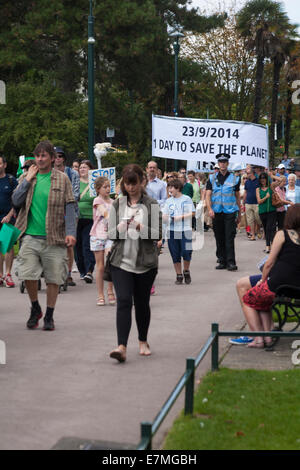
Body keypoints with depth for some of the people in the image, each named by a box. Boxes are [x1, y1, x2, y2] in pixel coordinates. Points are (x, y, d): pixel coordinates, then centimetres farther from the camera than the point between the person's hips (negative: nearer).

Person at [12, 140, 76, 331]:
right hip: (30, 236, 2)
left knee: (54, 278, 3)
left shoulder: (62, 179, 3)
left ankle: (49, 315, 17)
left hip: (54, 238, -1)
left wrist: (71, 232, -11)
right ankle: (35, 308, 21)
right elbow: (16, 201, 2)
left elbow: (69, 207, -1)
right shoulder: (27, 177, 10)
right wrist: (28, 180, -5)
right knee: (28, 275, -3)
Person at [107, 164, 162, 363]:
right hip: (121, 261, 1)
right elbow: (111, 234, 8)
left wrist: (141, 228, -21)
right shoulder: (118, 205, 8)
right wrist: (120, 228, -14)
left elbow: (158, 234, -4)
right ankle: (122, 347, -19)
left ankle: (143, 342, 30)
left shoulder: (152, 204, 0)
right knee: (123, 301, -12)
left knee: (142, 303, 10)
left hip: (145, 263, -1)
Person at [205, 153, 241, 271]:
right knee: (219, 238, 7)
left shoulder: (234, 179, 6)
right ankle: (222, 261, 15)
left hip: (230, 212, -2)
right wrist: (210, 209, -13)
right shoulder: (212, 178, 8)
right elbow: (208, 195, 2)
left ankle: (231, 262, -9)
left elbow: (237, 197, 11)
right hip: (216, 212, 2)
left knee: (229, 238, -8)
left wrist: (239, 213, 11)